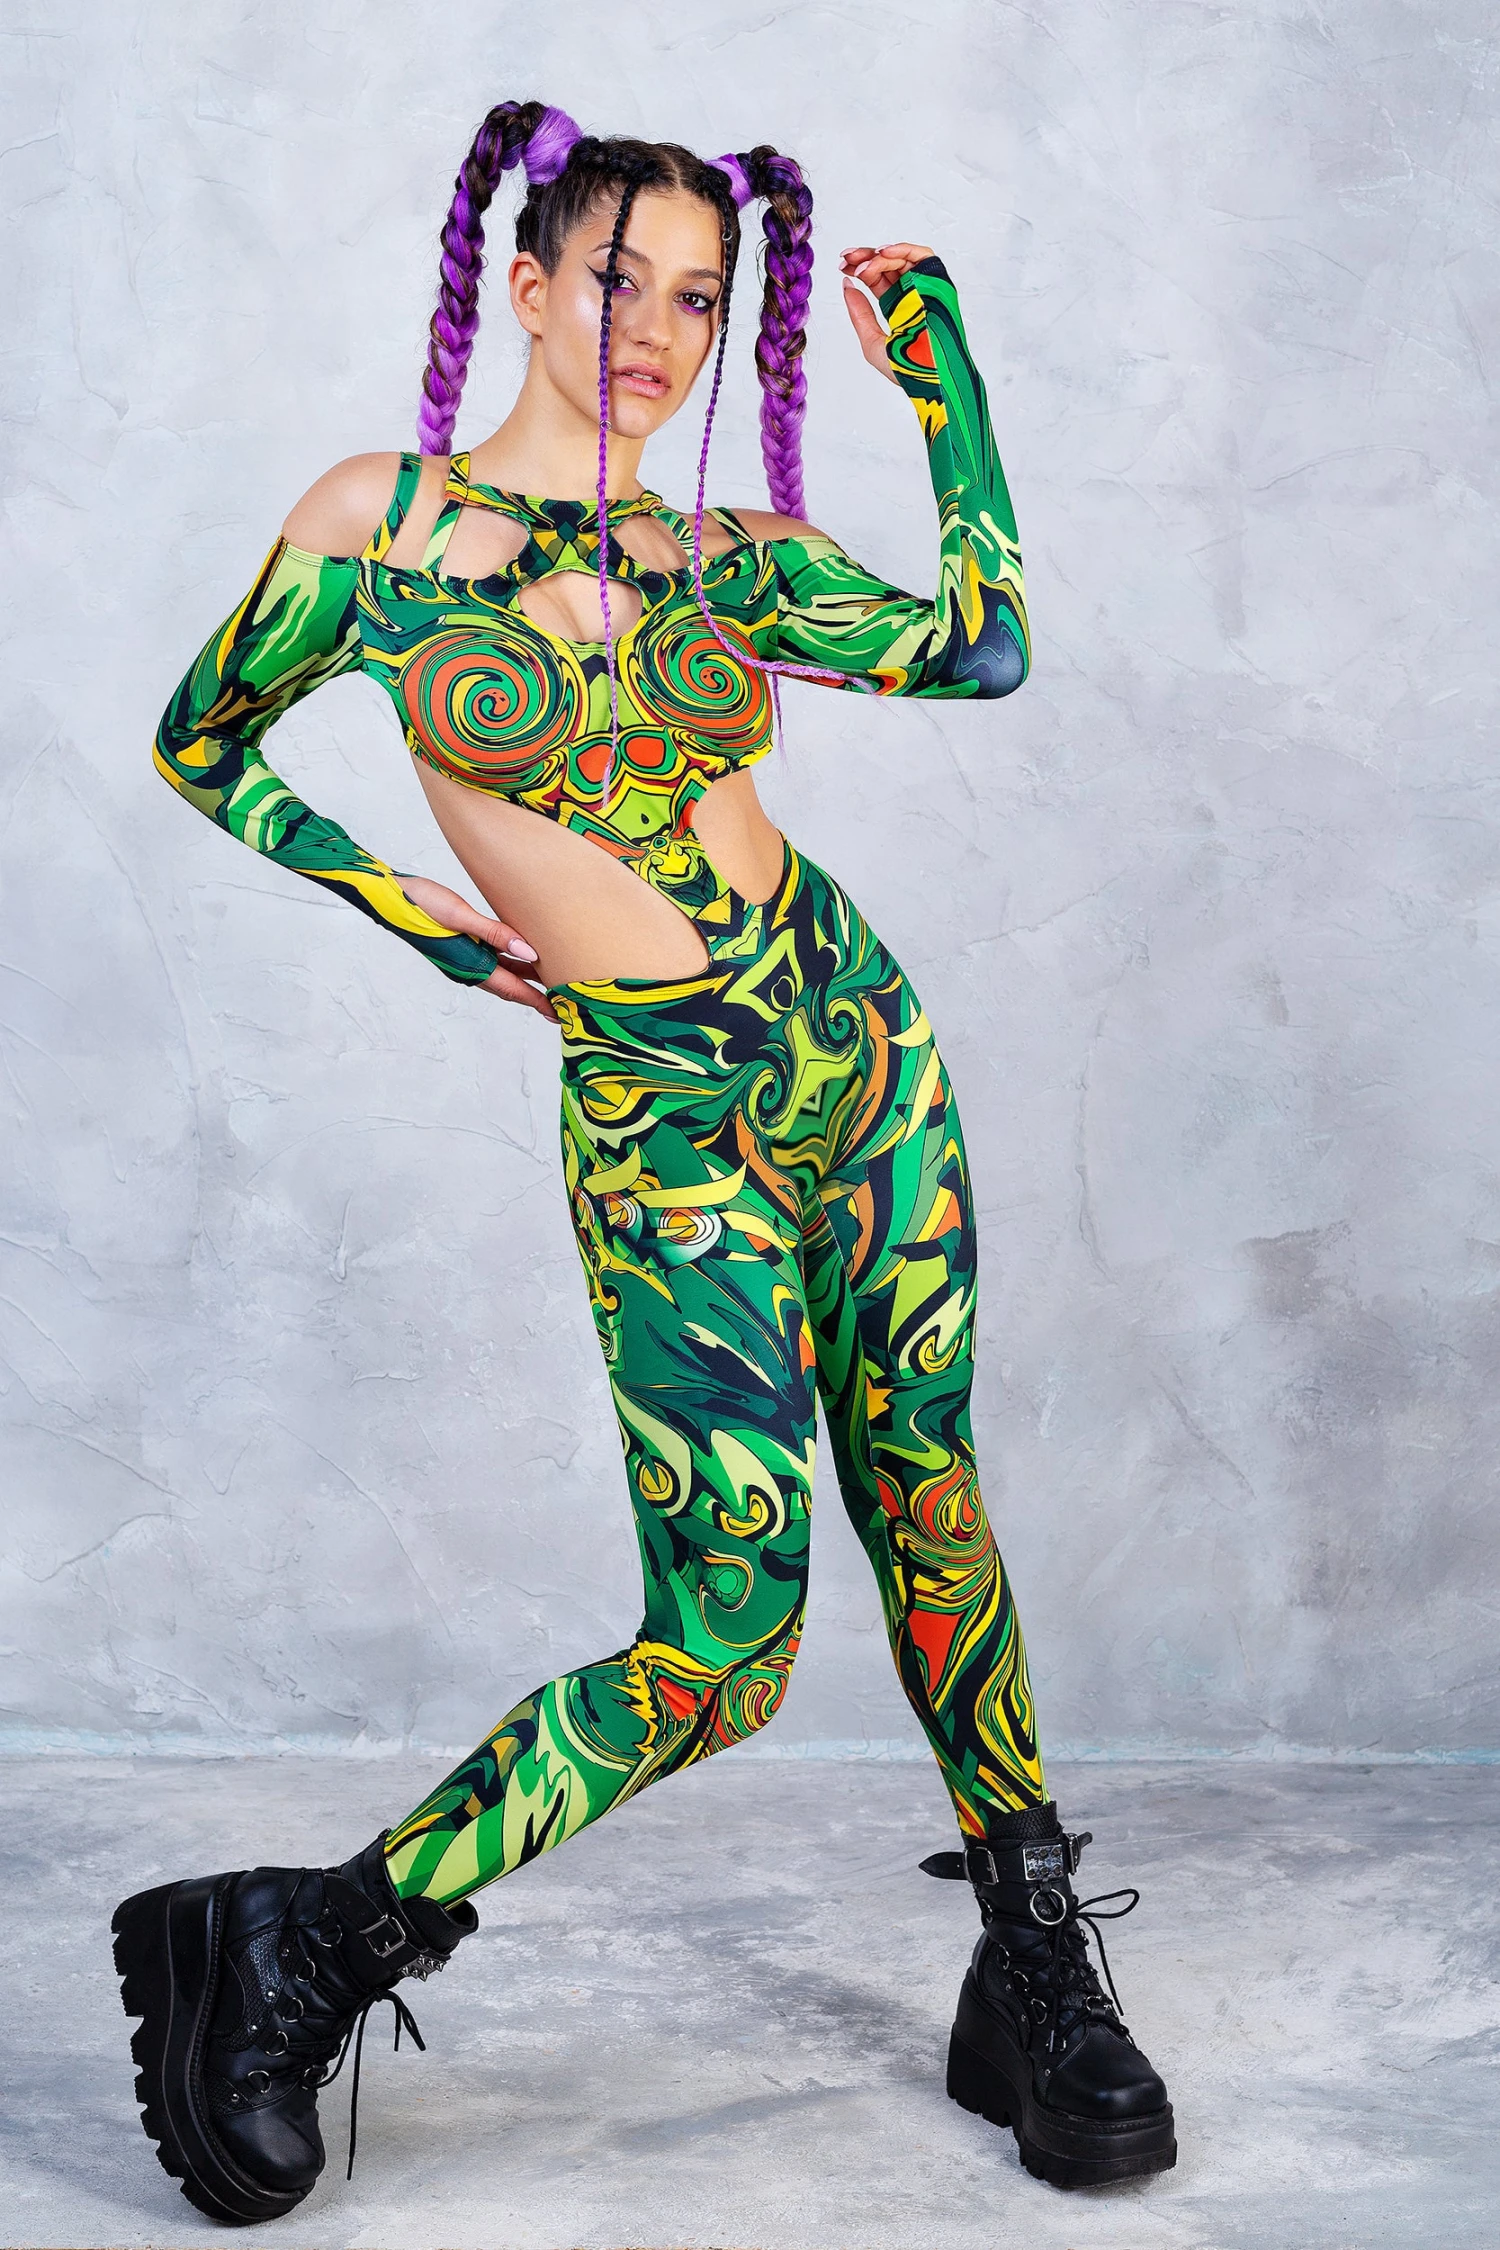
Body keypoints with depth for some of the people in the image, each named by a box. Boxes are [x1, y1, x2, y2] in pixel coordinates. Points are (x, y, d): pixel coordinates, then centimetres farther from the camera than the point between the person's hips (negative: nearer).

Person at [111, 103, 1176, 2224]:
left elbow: (982, 647, -4)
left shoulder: (724, 555, 7)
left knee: (925, 1502, 11)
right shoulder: (378, 517, -1)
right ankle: (305, 1949, 8)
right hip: (664, 1117, -4)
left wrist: (939, 368, 1)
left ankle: (1041, 1973, 28)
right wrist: (421, 920, 3)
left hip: (852, 1034, 5)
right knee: (725, 1645, -8)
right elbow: (200, 747, 11)